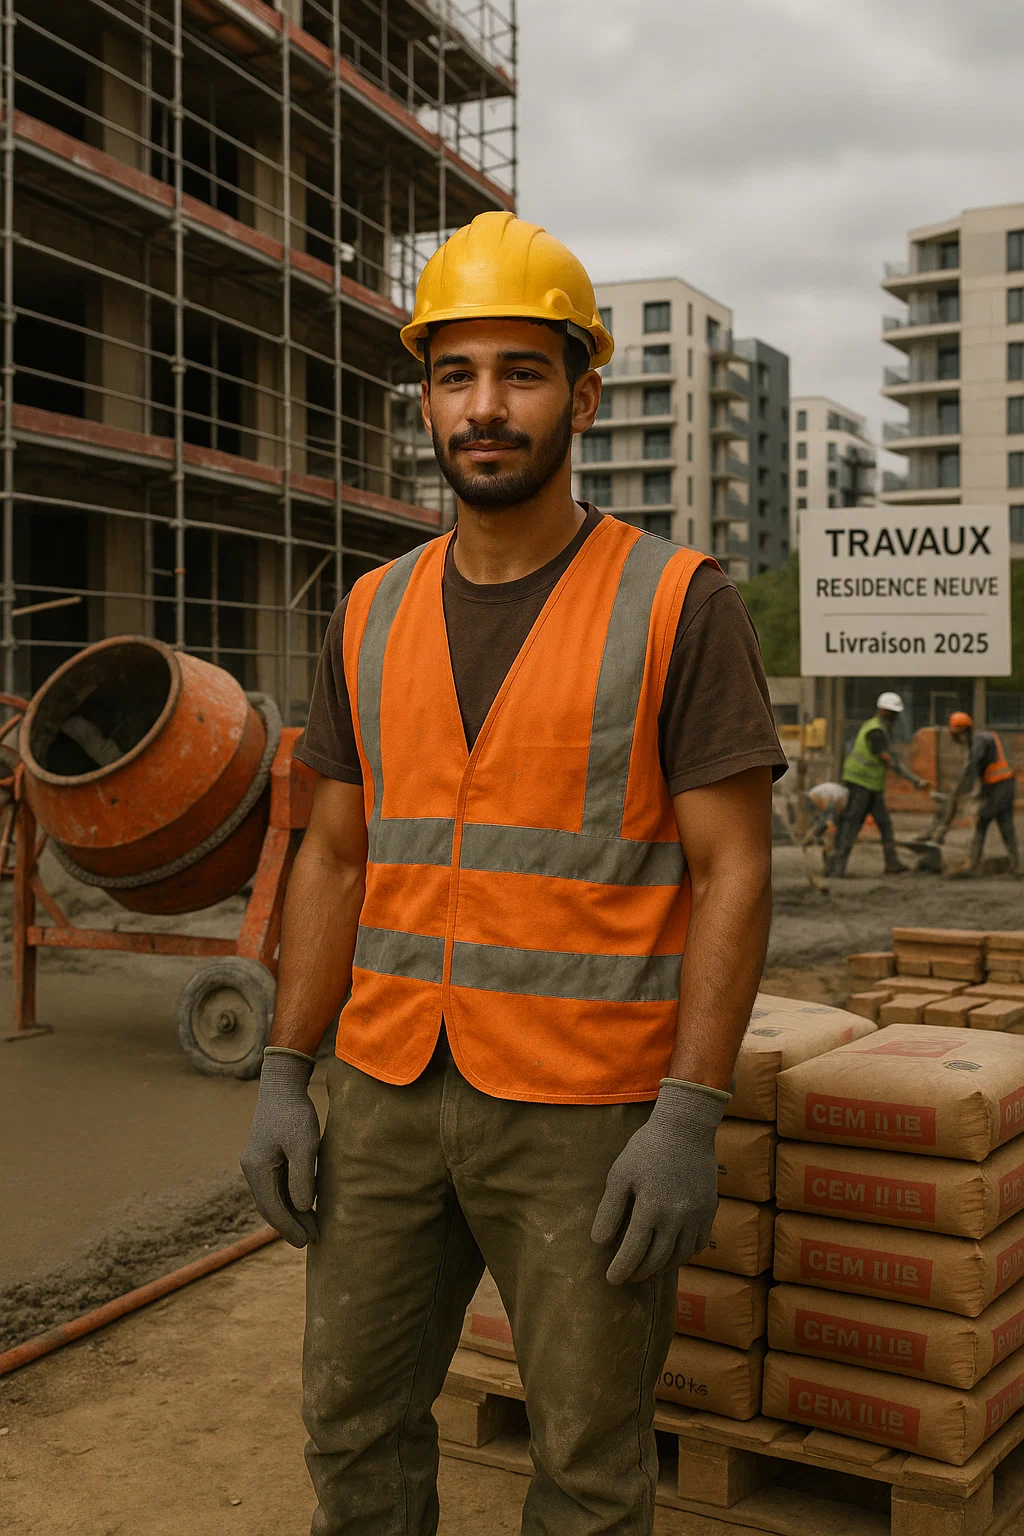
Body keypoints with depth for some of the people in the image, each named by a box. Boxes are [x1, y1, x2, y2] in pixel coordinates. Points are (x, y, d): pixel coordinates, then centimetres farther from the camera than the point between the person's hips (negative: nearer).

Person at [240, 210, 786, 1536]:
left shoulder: (677, 603, -8)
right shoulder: (375, 617, 7)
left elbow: (733, 870, -10)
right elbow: (336, 860, 9)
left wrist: (689, 1116, -17)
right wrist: (284, 1079, 4)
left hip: (590, 1111, -4)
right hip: (390, 1093, 5)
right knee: (354, 1422, 16)